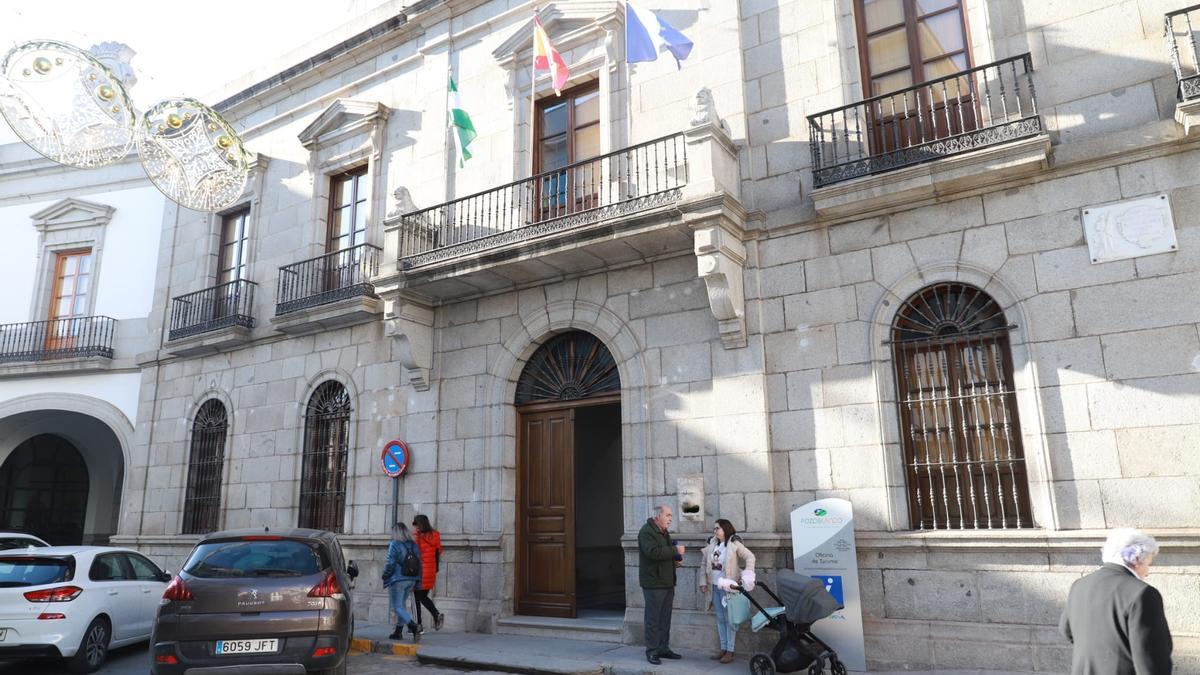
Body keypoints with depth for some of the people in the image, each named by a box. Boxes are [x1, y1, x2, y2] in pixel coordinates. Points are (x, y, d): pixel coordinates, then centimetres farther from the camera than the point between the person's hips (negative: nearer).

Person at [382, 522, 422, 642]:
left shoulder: (394, 545, -12)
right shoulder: (414, 545, 8)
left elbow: (390, 563, -16)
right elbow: (419, 562, 10)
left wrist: (385, 576, 1)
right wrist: (416, 580, 16)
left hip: (397, 580, -7)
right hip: (411, 580, 7)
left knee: (398, 607, -4)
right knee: (401, 605, 19)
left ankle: (414, 627, -21)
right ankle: (398, 632, 22)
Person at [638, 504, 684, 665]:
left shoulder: (664, 532, 18)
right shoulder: (647, 531, -13)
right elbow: (653, 552, -27)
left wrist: (676, 560, 10)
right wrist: (675, 551, -21)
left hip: (667, 583, 9)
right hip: (653, 583, -9)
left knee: (665, 618, 13)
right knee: (653, 619, -3)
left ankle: (663, 648, 22)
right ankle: (652, 651, 5)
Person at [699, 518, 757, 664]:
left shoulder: (734, 544, -9)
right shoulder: (712, 545, 9)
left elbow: (750, 557, -14)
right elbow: (704, 563, 13)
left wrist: (747, 576, -24)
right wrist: (703, 582, 9)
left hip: (728, 586, -6)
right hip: (715, 586, 6)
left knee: (729, 618, -2)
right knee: (720, 618, 12)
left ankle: (730, 650, 5)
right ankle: (723, 648, 21)